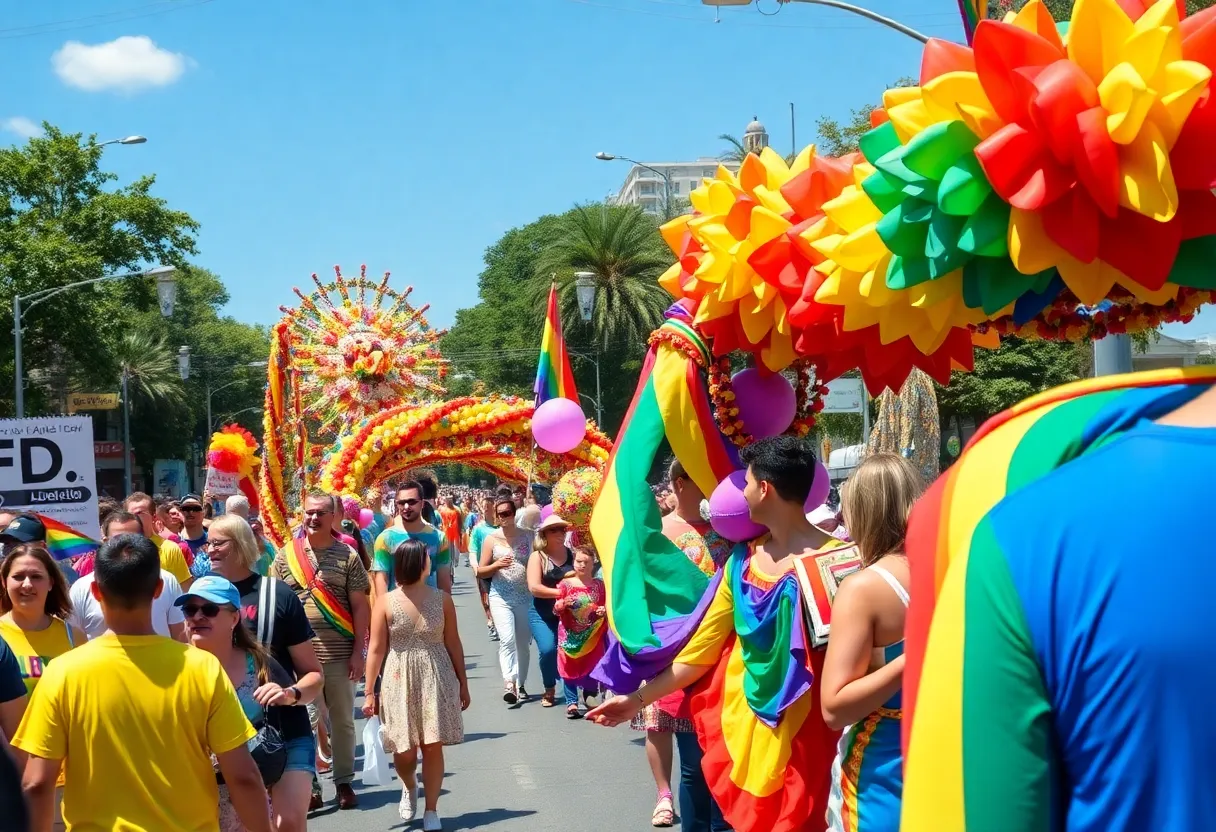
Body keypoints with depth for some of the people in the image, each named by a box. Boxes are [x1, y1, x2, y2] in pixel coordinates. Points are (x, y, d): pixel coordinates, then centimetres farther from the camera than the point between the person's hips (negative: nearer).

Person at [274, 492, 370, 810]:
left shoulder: (347, 556, 1)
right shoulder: (285, 556, 4)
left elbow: (360, 607, 1)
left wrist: (358, 652, -4)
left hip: (340, 654, 0)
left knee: (342, 720, 9)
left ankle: (344, 781, 21)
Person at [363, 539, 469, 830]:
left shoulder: (441, 599, -1)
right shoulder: (385, 602, -6)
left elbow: (453, 643, 6)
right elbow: (376, 649, -3)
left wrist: (463, 683, 8)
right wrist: (369, 691, -2)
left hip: (437, 680, 1)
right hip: (400, 681, -1)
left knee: (433, 747, 1)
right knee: (404, 750, 2)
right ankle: (409, 787, 35)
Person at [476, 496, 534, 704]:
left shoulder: (527, 536, 6)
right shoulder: (491, 540, 2)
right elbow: (480, 572, 4)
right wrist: (497, 565, -15)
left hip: (525, 597, 2)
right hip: (501, 598, -2)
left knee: (523, 643, 9)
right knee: (507, 640, -19)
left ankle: (520, 684, 21)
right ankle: (509, 682, -28)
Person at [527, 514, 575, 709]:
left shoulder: (572, 555, 5)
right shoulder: (538, 556, -2)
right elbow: (534, 587, -13)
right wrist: (560, 593, -20)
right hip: (542, 614, -2)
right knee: (548, 649, -16)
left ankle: (572, 700, -7)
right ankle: (549, 689, 12)